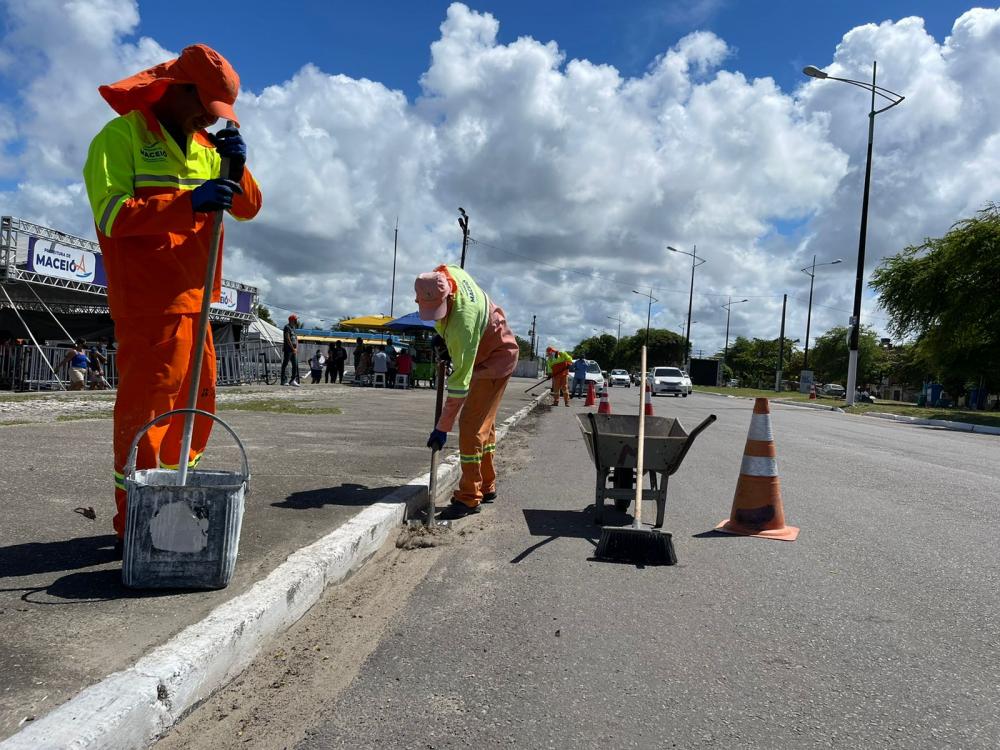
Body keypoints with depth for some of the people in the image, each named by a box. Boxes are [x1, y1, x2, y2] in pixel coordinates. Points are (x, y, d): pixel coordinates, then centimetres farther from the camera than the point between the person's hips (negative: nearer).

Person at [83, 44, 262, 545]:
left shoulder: (204, 147, 18)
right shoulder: (122, 136, -4)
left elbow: (248, 209, 14)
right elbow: (110, 212, -16)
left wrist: (236, 169, -6)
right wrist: (190, 201, -26)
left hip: (193, 299, 8)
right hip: (148, 301, -8)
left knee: (197, 404, 13)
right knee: (146, 406, -6)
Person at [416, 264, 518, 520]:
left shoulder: (462, 323, -38)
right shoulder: (444, 275, -17)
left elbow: (459, 382, -35)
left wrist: (442, 428, -31)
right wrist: (444, 336, 2)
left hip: (495, 359, -9)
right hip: (485, 352, 10)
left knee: (471, 426, -14)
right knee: (484, 423, 15)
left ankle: (469, 498, -6)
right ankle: (487, 487, 27)